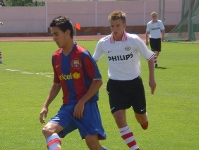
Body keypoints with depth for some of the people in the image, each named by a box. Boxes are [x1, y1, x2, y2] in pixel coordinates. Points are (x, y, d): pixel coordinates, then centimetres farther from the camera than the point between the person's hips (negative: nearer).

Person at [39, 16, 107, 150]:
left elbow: (98, 81, -9)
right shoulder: (56, 57, 8)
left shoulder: (82, 54, -12)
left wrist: (82, 102, -14)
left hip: (86, 104, -6)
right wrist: (46, 105, 10)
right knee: (48, 129, -19)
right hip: (68, 106, 6)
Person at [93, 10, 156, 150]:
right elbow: (93, 61, 10)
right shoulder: (103, 43, -8)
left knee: (141, 118, 12)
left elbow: (150, 57, -1)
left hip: (134, 83, -1)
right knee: (119, 119, -16)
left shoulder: (134, 40, -13)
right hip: (115, 85, 1)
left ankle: (144, 119, 52)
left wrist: (152, 79, -4)